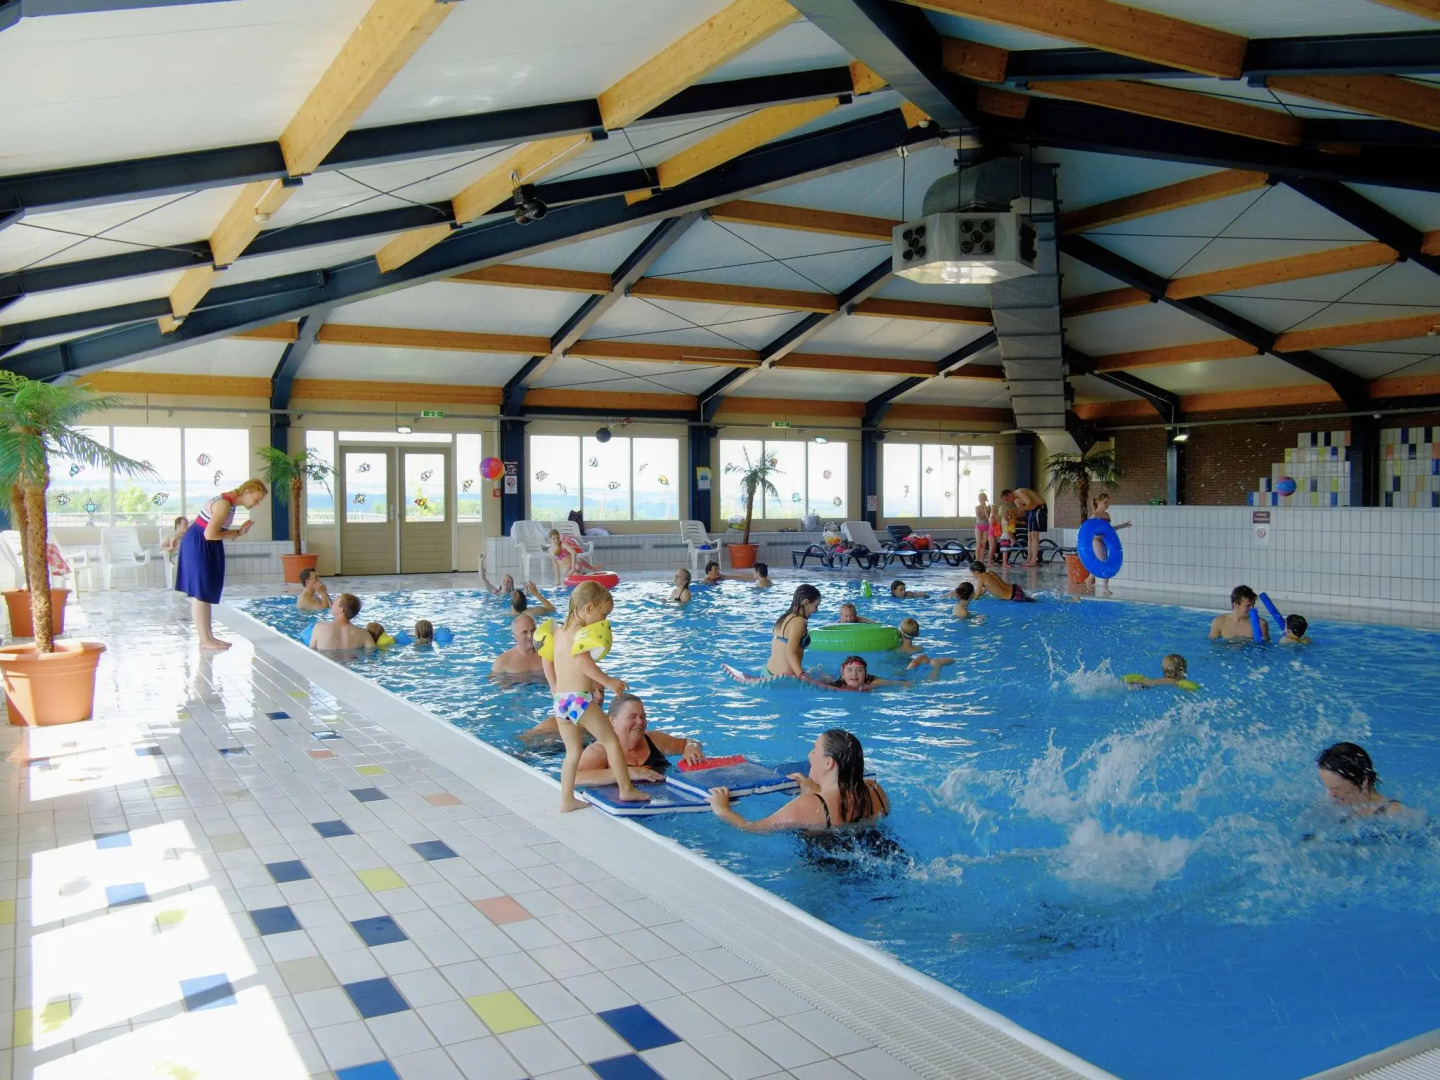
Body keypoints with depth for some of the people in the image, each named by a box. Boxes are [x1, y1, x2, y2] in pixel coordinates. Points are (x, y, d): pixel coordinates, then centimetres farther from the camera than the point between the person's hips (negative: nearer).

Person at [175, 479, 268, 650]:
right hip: (197, 545, -10)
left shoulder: (230, 502, 8)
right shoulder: (224, 504, -21)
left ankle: (209, 637, 15)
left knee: (206, 592, 11)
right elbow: (210, 534, -27)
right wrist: (237, 533, -14)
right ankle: (205, 640, -3)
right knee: (200, 593, -6)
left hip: (205, 546, 10)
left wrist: (238, 532, -6)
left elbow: (217, 531, 7)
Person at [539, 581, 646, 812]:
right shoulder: (582, 632, -10)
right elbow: (583, 661, -25)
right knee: (611, 741, 4)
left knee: (572, 752, 17)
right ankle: (626, 790, 8)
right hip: (580, 698, -8)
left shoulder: (560, 631, 16)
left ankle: (567, 800, 18)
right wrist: (608, 681, -20)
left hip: (560, 700, 8)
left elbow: (546, 658, 23)